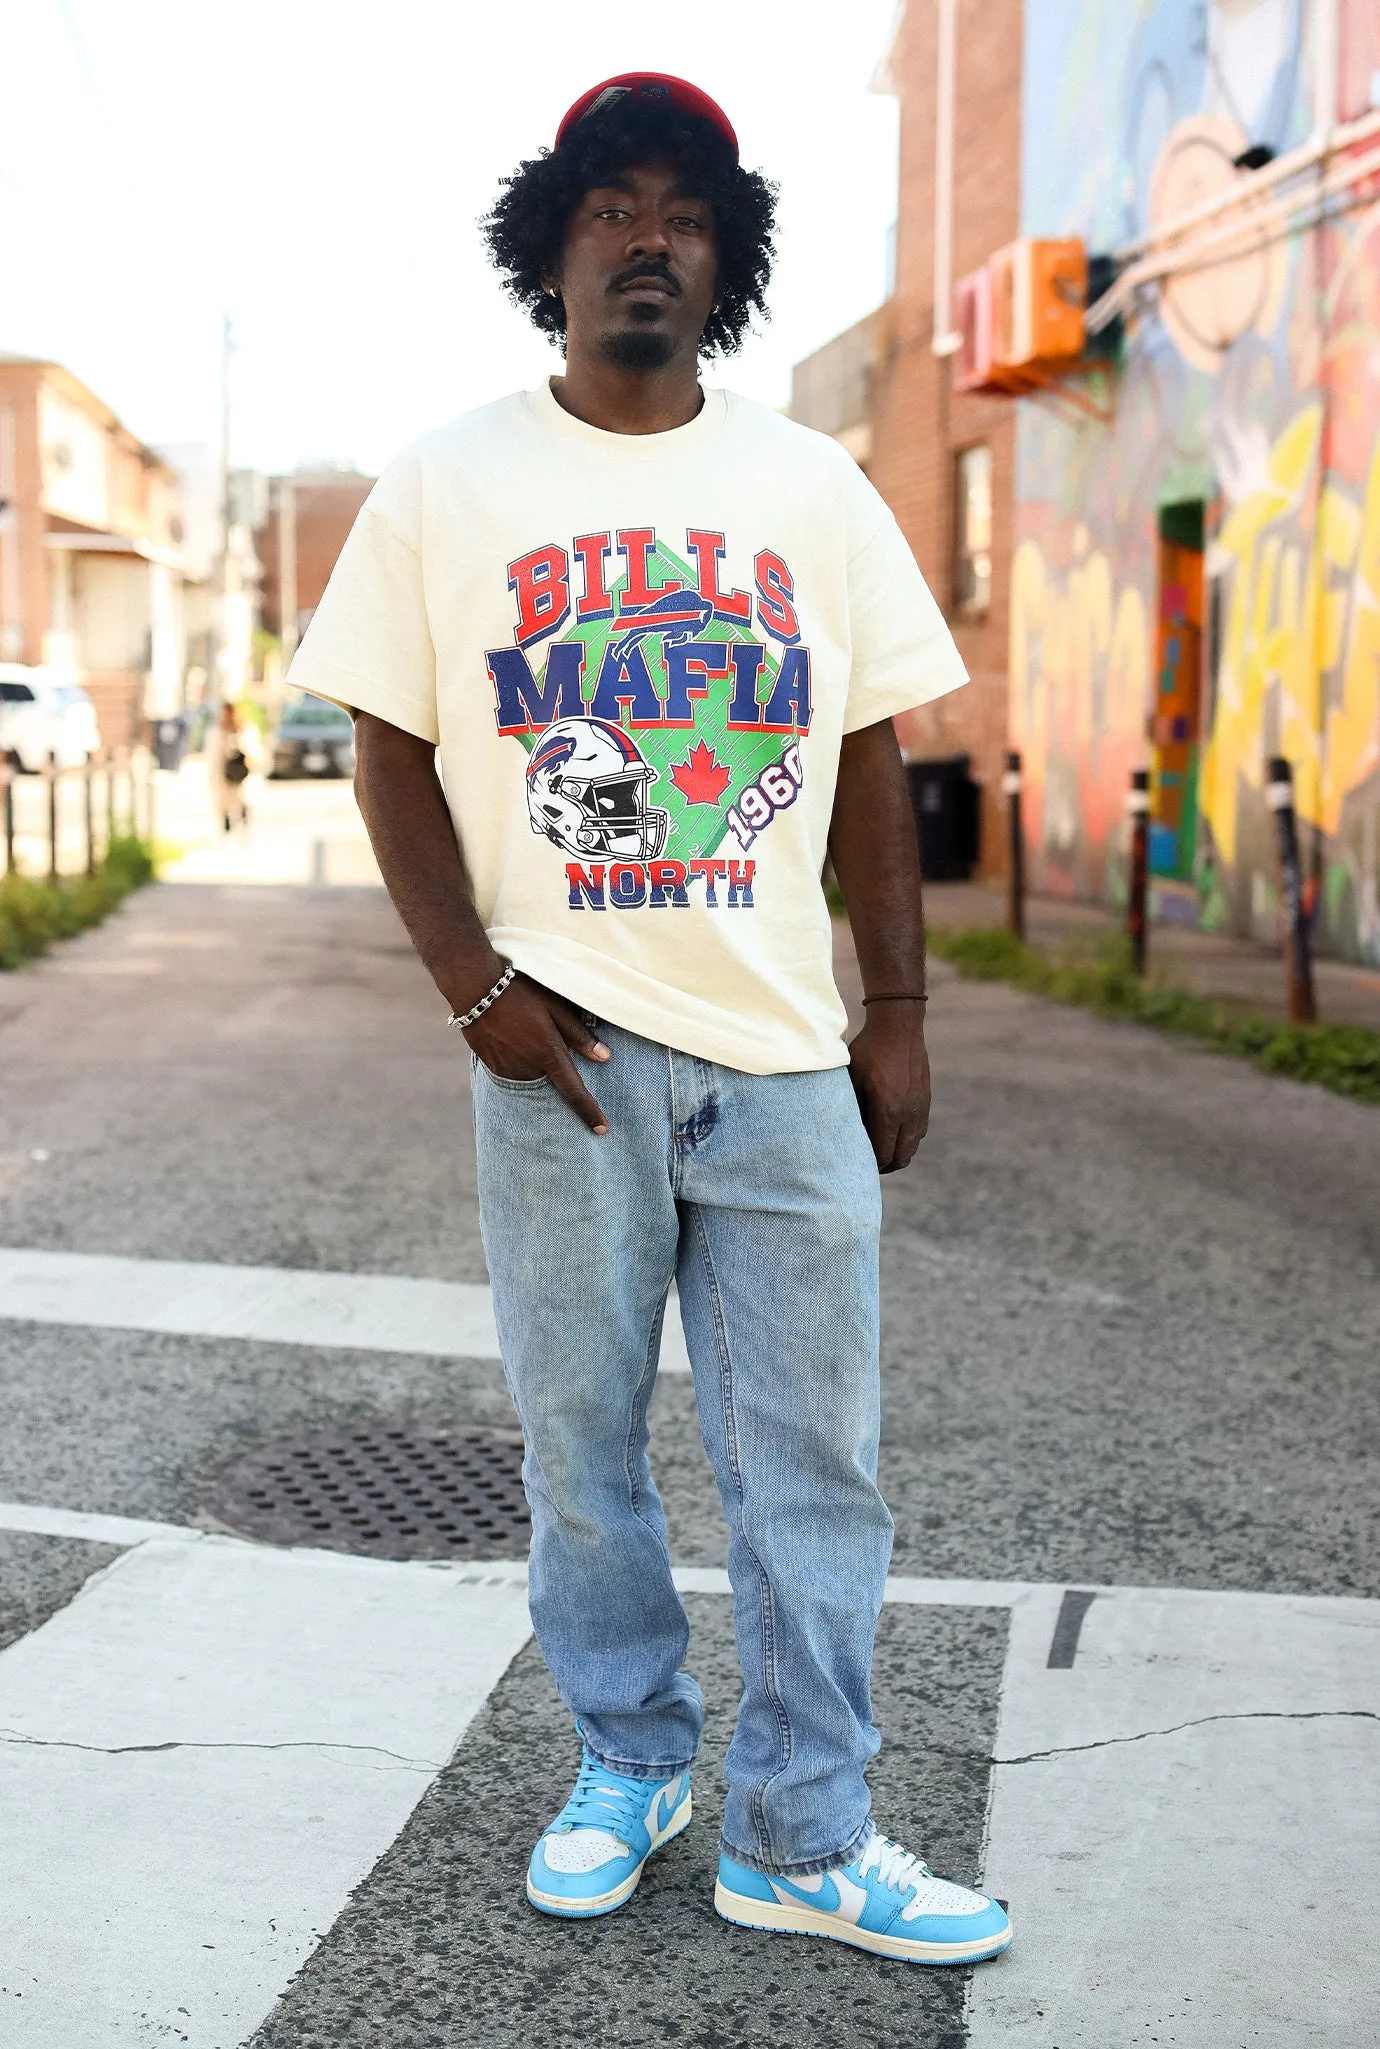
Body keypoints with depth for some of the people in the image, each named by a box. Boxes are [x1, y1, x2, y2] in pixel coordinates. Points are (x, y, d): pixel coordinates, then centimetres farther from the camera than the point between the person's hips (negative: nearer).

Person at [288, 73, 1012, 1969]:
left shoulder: (812, 490, 9)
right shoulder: (450, 485, 4)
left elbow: (868, 764, 10)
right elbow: (389, 747, 2)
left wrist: (898, 1011, 5)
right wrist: (475, 984, -8)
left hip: (784, 1050, 2)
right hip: (564, 1047, -1)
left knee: (814, 1460, 3)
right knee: (580, 1442, 10)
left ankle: (802, 1840, 16)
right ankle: (630, 1765, 30)